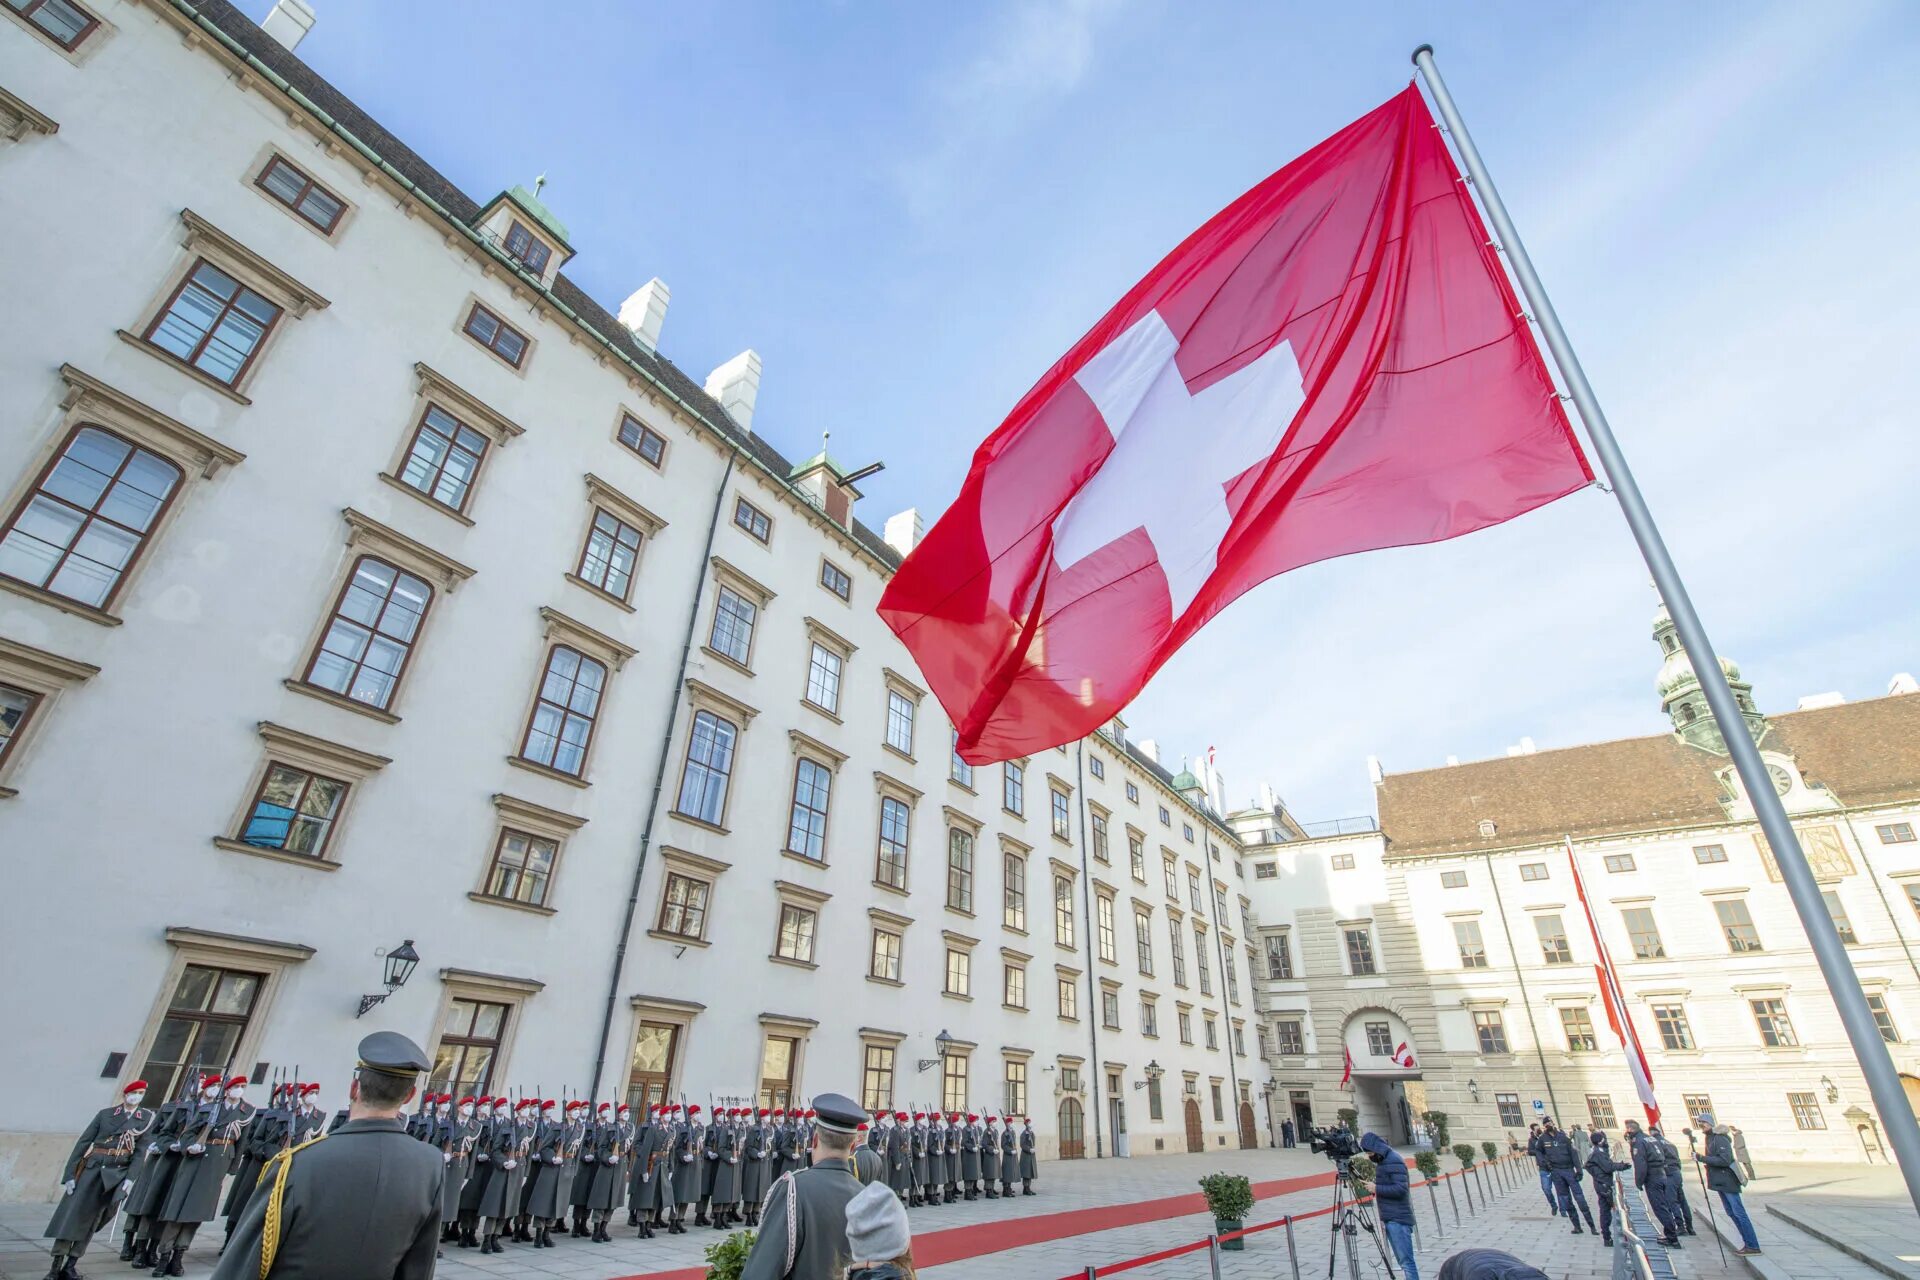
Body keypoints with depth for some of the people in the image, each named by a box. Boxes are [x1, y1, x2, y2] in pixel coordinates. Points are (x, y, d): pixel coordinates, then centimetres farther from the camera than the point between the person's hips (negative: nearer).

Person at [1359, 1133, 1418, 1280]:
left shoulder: (1394, 1161, -14)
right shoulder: (1382, 1161, 13)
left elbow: (1401, 1189, -20)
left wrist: (1376, 1188, -16)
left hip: (1398, 1219, -9)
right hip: (1389, 1219, 9)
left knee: (1406, 1260, -7)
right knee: (1403, 1261, 10)